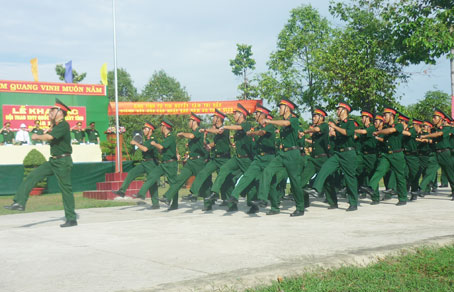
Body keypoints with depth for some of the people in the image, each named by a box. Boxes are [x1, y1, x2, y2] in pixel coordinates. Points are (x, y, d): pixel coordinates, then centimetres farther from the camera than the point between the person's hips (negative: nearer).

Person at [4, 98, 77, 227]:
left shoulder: (64, 125, -17)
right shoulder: (56, 125, 13)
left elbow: (49, 137, -27)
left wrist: (37, 136, -9)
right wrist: (51, 121, 17)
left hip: (63, 162, -9)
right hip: (53, 161, 9)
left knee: (66, 189, -4)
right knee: (33, 176, 2)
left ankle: (71, 219, 4)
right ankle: (19, 202, 1)